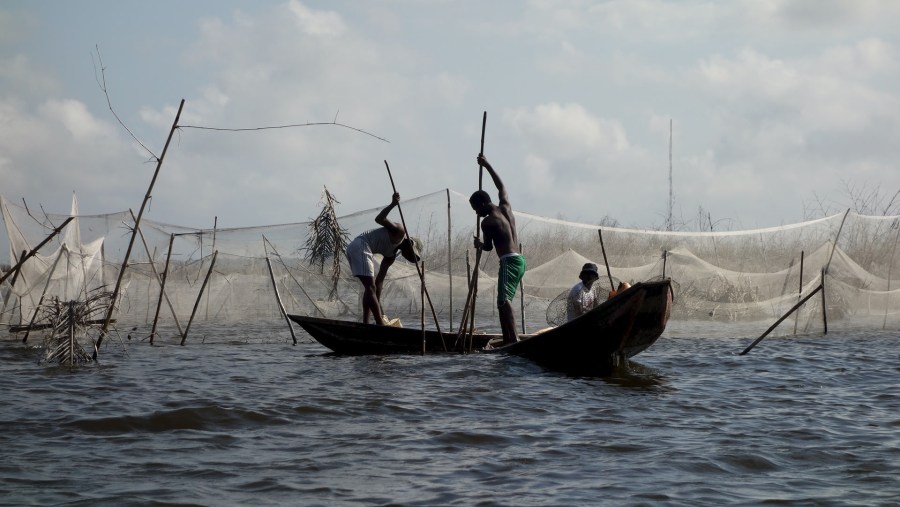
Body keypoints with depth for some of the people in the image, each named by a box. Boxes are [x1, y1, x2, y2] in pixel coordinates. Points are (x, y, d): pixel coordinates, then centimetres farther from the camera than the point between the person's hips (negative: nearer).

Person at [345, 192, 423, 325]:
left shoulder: (391, 255, 23)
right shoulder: (399, 231, 2)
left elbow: (379, 280, 20)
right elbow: (379, 219, -12)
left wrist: (378, 303, 16)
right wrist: (392, 205, -24)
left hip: (353, 248, 10)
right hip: (360, 246, -10)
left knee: (370, 287, 17)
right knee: (370, 287, -11)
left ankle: (365, 323, 15)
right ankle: (380, 323, -13)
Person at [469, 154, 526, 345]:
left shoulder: (487, 222, -7)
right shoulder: (505, 207, 12)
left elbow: (489, 247, 3)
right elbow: (501, 186, 30)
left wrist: (479, 244, 25)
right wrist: (487, 165, 36)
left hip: (509, 261, -9)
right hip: (519, 260, 9)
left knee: (503, 300, -19)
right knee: (504, 302, 12)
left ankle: (513, 339, -34)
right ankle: (507, 340, 8)